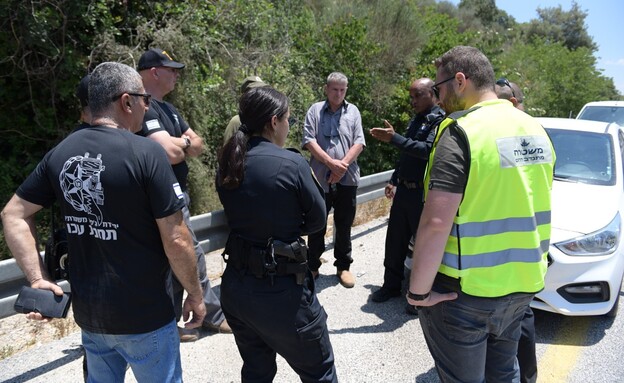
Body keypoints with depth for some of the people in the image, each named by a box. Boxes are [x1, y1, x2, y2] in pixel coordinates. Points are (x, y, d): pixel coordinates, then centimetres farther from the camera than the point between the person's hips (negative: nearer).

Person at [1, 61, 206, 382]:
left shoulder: (60, 153, 0)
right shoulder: (146, 153, -19)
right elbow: (176, 241, -19)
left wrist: (37, 279, 2)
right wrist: (195, 295, -6)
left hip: (87, 312, 6)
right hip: (144, 316, -5)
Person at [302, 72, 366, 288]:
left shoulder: (353, 111, 9)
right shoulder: (315, 111, 4)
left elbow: (359, 143, 2)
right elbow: (309, 141, -5)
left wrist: (343, 164, -12)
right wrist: (331, 162, -15)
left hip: (347, 178, 1)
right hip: (320, 178, -1)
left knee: (344, 225, 11)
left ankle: (343, 266, 25)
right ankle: (312, 266, 22)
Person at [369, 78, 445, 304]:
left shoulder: (440, 120, -10)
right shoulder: (416, 120, 16)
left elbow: (428, 150, -26)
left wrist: (394, 138, -27)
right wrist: (393, 181, 22)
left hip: (423, 194, -8)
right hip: (403, 190, 8)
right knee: (395, 240, 13)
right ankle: (391, 285, 28)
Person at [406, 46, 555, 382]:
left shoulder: (460, 132, -19)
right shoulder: (534, 129, 7)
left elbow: (435, 224, -27)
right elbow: (531, 206, 16)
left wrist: (418, 291, -17)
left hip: (466, 291, -7)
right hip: (522, 285, 8)